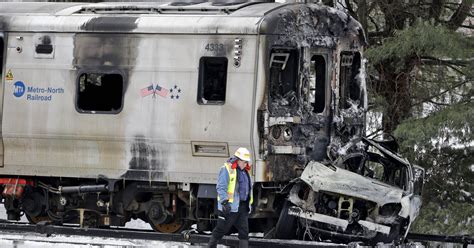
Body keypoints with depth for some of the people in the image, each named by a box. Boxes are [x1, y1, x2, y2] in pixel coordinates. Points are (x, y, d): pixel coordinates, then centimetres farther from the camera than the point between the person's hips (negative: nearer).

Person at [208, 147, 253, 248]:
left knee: (244, 231, 3)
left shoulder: (245, 171, 16)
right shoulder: (226, 169, -9)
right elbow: (221, 187, -15)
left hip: (243, 206, 7)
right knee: (221, 229, -1)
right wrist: (224, 202, -25)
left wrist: (248, 205, 22)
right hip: (230, 207, -7)